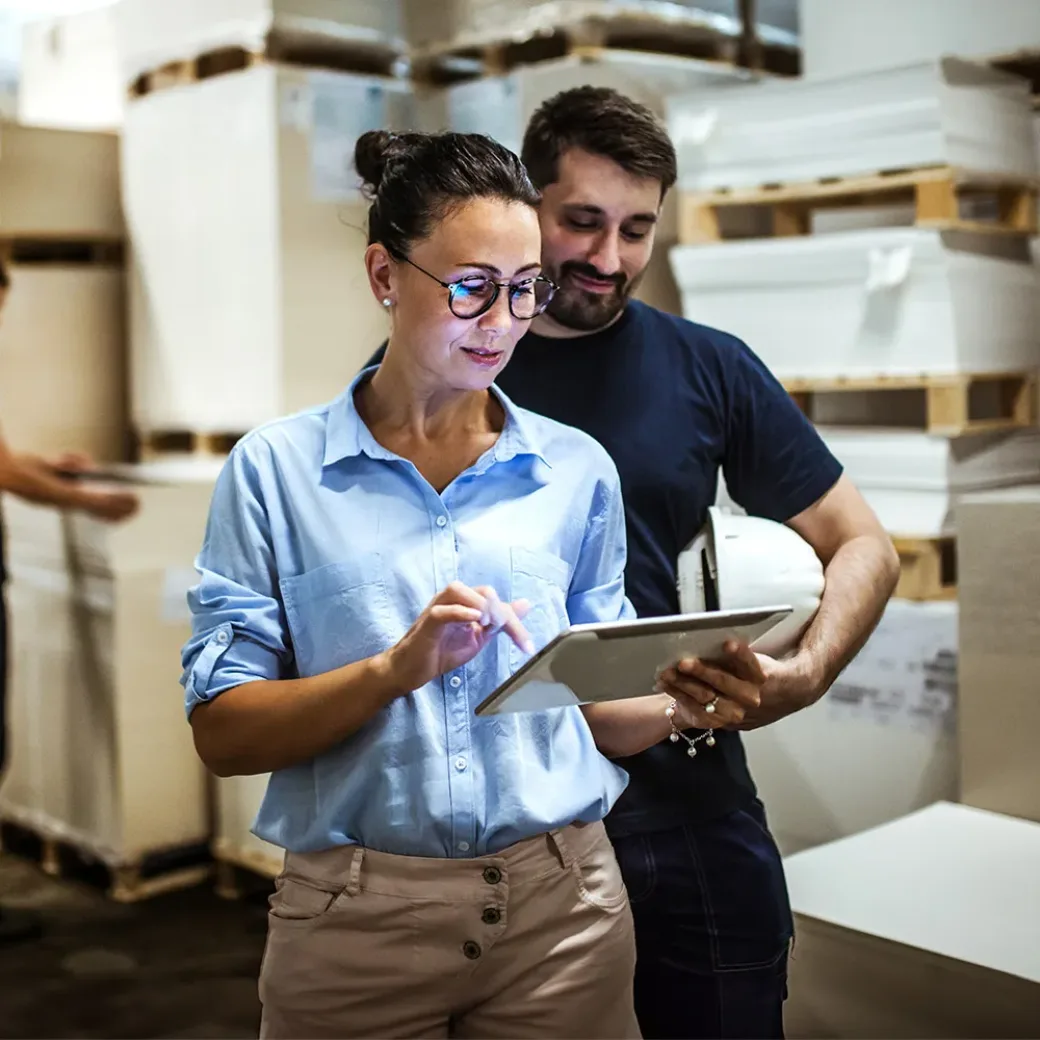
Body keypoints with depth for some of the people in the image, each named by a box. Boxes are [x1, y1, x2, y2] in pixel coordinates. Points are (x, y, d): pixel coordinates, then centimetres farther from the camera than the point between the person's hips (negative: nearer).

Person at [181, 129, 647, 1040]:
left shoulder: (575, 469, 4)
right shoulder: (276, 469, -3)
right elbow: (222, 732, -8)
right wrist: (397, 668, -22)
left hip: (561, 903, 2)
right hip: (357, 920, -2)